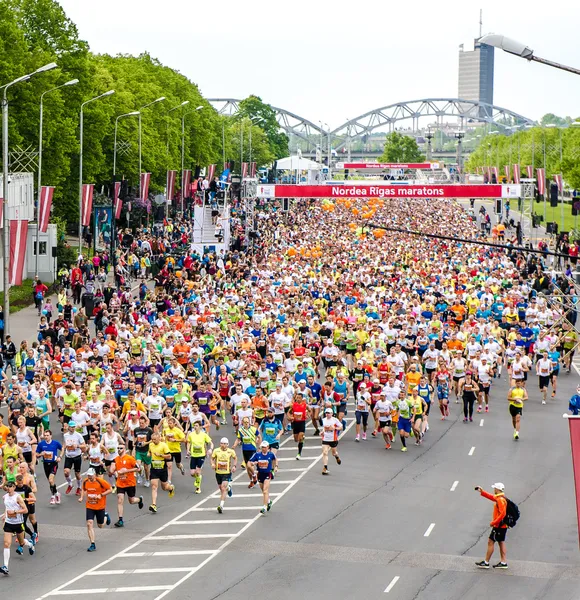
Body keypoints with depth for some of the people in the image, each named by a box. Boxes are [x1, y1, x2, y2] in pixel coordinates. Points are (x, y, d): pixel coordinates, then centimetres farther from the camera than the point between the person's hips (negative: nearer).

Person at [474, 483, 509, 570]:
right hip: (503, 526, 10)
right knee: (501, 543, 13)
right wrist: (481, 491, 23)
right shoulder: (500, 498, 10)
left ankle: (486, 562, 2)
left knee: (490, 542, -3)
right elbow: (490, 497, 27)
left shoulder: (500, 500, -21)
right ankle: (503, 562, 15)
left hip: (498, 526, -10)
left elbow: (502, 514, -27)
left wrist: (494, 522, -22)